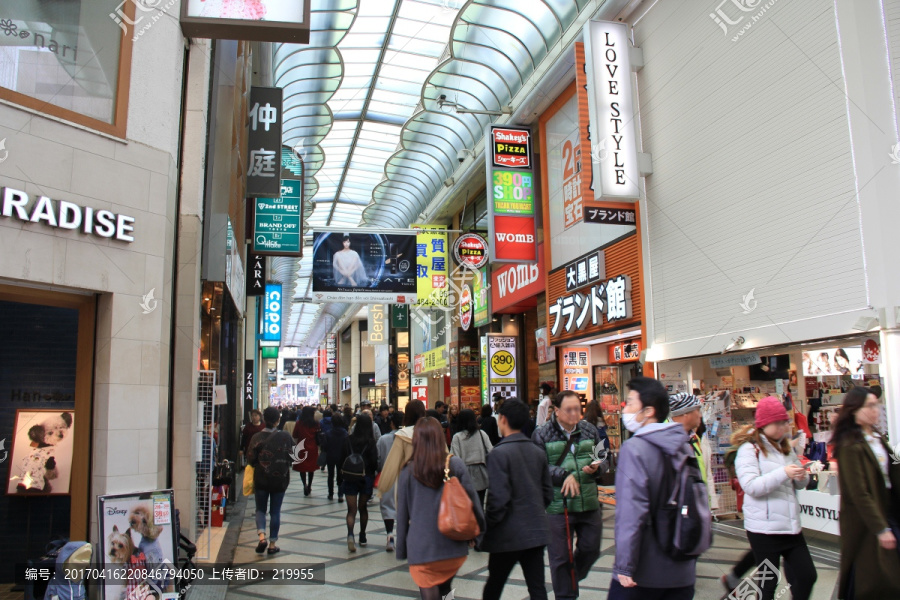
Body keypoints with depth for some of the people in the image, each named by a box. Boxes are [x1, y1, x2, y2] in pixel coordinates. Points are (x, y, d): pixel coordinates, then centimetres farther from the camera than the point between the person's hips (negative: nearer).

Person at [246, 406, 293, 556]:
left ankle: (262, 536, -7)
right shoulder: (285, 437, -7)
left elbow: (250, 460, -8)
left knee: (260, 509, 14)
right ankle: (272, 544, 14)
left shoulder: (257, 437, -11)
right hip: (280, 480, 1)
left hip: (261, 479, -1)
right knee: (275, 511, 11)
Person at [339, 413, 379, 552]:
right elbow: (374, 461, -12)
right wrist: (373, 472, 7)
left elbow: (342, 458, 1)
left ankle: (350, 534, -23)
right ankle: (362, 537, 26)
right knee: (362, 507, 18)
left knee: (351, 509, 1)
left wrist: (343, 474, 13)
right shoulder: (370, 441, -10)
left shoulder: (349, 440, -4)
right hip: (366, 478, 0)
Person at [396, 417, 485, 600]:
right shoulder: (455, 464, -4)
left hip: (421, 549, -1)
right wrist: (479, 528, 15)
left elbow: (402, 514, 4)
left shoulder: (408, 471, -2)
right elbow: (472, 499, -1)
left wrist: (401, 550, 14)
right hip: (454, 547, 1)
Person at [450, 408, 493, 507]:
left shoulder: (457, 437, -9)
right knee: (479, 503, 11)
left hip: (465, 476, -2)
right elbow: (491, 452, -4)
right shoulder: (482, 434, -1)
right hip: (480, 475, 2)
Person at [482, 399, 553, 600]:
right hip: (537, 530, 5)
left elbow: (498, 498, -19)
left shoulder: (499, 453, -15)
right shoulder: (538, 452, 5)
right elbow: (548, 493, 11)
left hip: (509, 533, -5)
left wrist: (486, 525, -6)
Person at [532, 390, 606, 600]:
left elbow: (603, 458, 13)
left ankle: (572, 579, 41)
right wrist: (564, 475, -19)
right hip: (558, 505, -4)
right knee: (560, 556, 6)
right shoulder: (542, 434, -4)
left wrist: (596, 467, -9)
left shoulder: (590, 430, 7)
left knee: (591, 549, 13)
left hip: (589, 503, 4)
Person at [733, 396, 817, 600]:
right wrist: (783, 473, -29)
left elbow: (800, 484, 19)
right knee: (768, 583, 4)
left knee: (807, 575, 8)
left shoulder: (786, 447, 15)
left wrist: (802, 477, -4)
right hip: (764, 528, -7)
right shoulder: (749, 449, -8)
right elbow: (751, 486, -20)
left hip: (791, 525, 7)